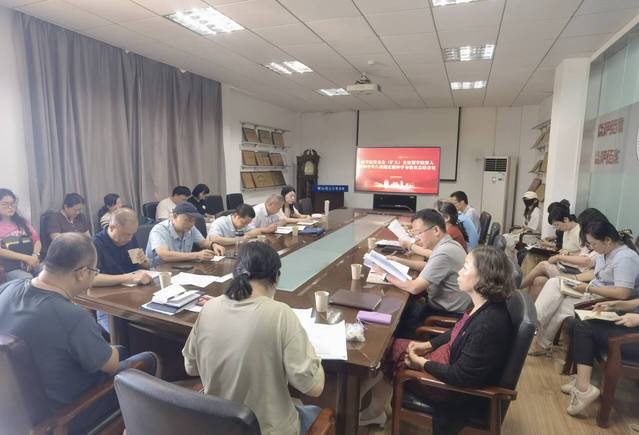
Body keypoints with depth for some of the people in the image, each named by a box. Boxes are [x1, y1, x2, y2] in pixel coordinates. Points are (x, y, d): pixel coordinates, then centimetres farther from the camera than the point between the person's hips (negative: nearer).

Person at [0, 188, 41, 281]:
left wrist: (35, 256, -7)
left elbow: (37, 240, 13)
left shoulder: (22, 222, 20)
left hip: (33, 264, 3)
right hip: (10, 269, -3)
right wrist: (26, 258, -14)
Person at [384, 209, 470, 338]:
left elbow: (414, 288, -26)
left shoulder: (443, 253, -28)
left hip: (448, 313, -8)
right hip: (446, 304, 8)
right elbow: (428, 267, 19)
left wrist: (387, 275, -14)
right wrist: (400, 261, 8)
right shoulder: (447, 244, 2)